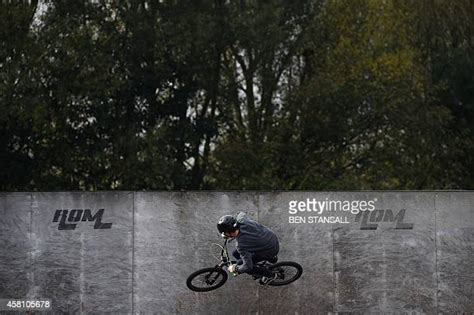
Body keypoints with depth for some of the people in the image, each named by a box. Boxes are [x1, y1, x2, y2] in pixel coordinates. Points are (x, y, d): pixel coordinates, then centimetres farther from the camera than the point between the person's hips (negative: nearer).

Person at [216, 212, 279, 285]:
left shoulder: (241, 245, -35)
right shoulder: (241, 219, -16)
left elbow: (247, 267, -30)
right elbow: (241, 214, 12)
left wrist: (235, 268, -12)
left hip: (271, 250, -7)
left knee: (240, 263, -2)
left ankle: (270, 275, 16)